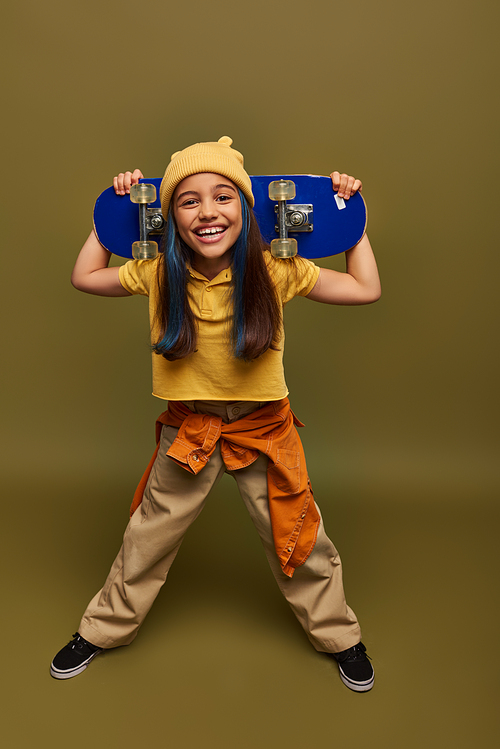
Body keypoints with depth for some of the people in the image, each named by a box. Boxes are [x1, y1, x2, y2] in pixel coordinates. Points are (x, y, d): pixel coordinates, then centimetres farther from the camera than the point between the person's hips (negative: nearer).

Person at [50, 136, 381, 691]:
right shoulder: (158, 273, -9)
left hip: (263, 428, -1)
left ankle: (339, 636, 42)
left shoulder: (275, 271, -15)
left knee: (298, 540, 14)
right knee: (147, 537, 17)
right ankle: (102, 629, 44)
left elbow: (366, 289, -7)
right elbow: (85, 278, 6)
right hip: (188, 430, 1)